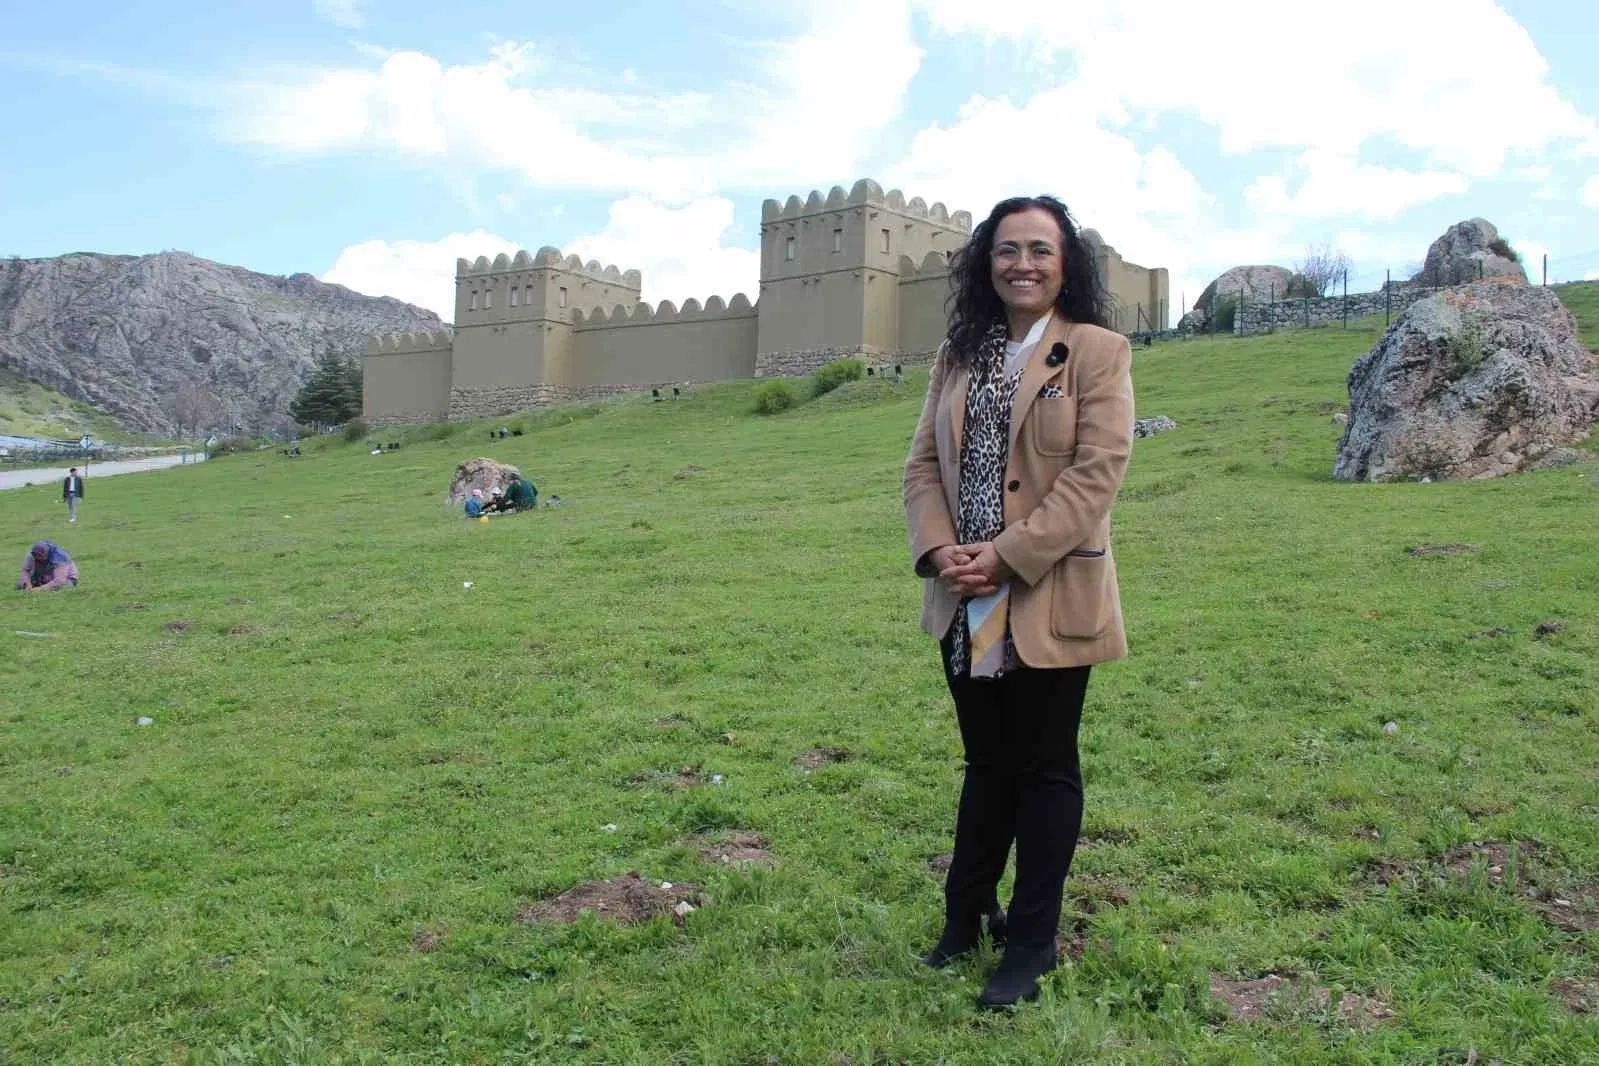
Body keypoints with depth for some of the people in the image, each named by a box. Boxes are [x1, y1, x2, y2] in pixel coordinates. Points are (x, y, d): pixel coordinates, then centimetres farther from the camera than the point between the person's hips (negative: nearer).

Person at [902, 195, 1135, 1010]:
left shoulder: (1098, 353, -5)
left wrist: (1008, 556, -20)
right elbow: (923, 464, 7)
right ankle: (968, 915, 34)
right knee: (986, 761, 18)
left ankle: (1032, 943, 21)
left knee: (1043, 769, 8)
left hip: (1049, 600, -5)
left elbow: (1096, 471, -15)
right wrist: (939, 550, -10)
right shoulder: (958, 356, 11)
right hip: (963, 603, 5)